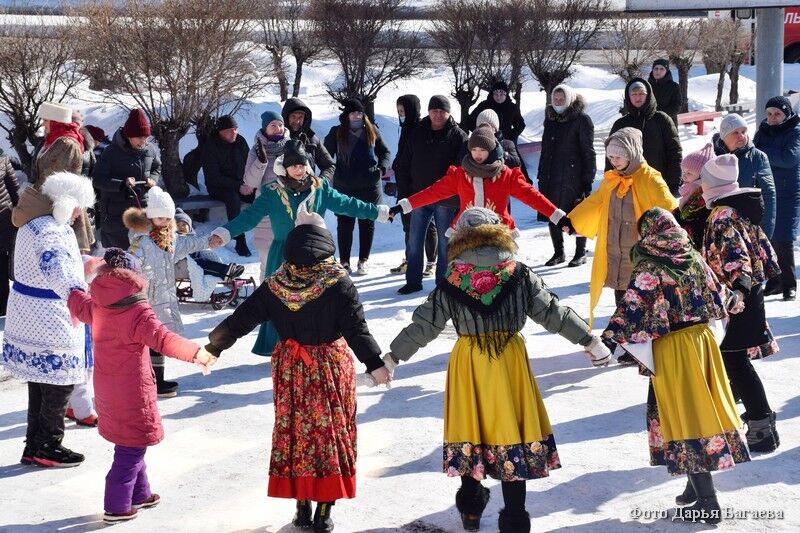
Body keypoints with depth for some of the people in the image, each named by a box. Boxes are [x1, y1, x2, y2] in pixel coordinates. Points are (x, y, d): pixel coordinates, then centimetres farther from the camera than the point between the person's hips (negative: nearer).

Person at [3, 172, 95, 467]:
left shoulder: (33, 224, 9)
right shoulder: (50, 233, -24)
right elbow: (57, 269, -45)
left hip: (27, 317, 11)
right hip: (50, 324, -11)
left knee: (40, 383, 18)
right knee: (59, 384, 2)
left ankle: (35, 445, 27)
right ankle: (48, 446, 13)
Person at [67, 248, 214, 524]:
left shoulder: (97, 307, 3)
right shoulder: (139, 313, -20)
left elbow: (77, 304, 25)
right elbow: (162, 338, -35)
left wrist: (76, 293, 48)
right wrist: (195, 352, -42)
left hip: (106, 391, 8)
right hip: (133, 395, -8)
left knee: (131, 446, 23)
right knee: (131, 451, 2)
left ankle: (139, 494, 35)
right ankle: (116, 508, 6)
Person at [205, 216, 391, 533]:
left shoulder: (275, 284, -4)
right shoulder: (338, 282, -13)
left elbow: (242, 319, 1)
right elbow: (356, 328, -17)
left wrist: (213, 347, 11)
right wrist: (374, 364, -15)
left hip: (291, 370, 2)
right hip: (330, 368, -2)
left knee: (295, 433, 12)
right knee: (331, 433, 6)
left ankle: (302, 507, 17)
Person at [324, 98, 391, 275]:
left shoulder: (372, 131, 6)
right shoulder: (337, 133, 1)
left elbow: (384, 152, 15)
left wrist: (382, 167, -1)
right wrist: (329, 173, -4)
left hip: (370, 186, 2)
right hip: (344, 187, -2)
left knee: (367, 223, 6)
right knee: (345, 224, 2)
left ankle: (363, 261, 17)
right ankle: (344, 262, 11)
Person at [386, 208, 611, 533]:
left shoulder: (451, 285, -5)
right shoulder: (520, 277, -5)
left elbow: (422, 326, 0)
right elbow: (553, 313, -2)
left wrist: (392, 359, 11)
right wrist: (590, 341, 8)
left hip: (468, 365, 1)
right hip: (510, 361, -1)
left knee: (470, 432, 15)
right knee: (510, 432, 5)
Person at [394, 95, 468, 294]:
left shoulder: (458, 136, -4)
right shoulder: (417, 133, 7)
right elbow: (404, 162, 12)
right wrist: (405, 187, 5)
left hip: (446, 199, -3)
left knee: (445, 242, 5)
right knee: (414, 241, 6)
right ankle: (413, 281, 16)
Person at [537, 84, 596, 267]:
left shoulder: (582, 120, -6)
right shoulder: (550, 120, 14)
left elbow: (588, 152, -8)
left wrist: (588, 179, -12)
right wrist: (542, 176, 15)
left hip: (574, 178, -6)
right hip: (552, 177, 6)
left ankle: (580, 253, 15)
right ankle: (558, 253, 22)